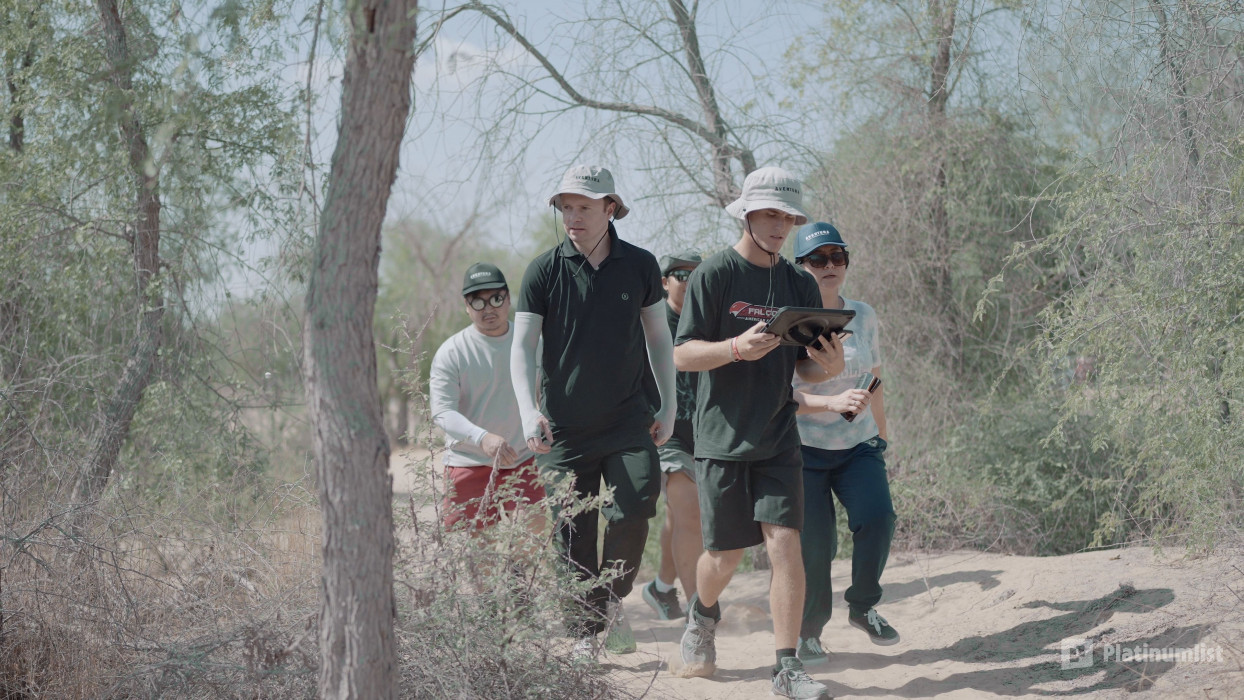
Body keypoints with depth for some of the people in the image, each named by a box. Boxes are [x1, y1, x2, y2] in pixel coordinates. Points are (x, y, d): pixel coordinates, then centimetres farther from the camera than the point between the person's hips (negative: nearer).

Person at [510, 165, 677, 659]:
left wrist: (669, 406, 11)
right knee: (573, 534, 3)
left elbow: (658, 337, 13)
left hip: (628, 419, 1)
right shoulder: (544, 271, -3)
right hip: (563, 428, 0)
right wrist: (529, 410, -20)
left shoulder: (640, 266, 3)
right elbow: (522, 346, -5)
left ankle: (613, 603, 8)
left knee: (633, 510, -16)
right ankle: (586, 632, 17)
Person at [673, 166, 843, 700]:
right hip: (721, 437, -3)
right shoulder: (713, 275, -4)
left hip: (778, 437, 3)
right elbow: (683, 355, -8)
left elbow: (805, 367, 10)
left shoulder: (800, 285, 9)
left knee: (784, 543, -9)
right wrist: (736, 348, -27)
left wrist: (828, 367, -14)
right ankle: (703, 614, 40)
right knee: (725, 553, 6)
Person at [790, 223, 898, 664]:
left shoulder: (863, 316, 6)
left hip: (858, 446, 3)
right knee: (814, 544, -7)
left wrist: (882, 437, 22)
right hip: (804, 448, -3)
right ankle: (808, 631, 17)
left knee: (877, 517, -19)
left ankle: (862, 607, 5)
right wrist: (833, 402, -30)